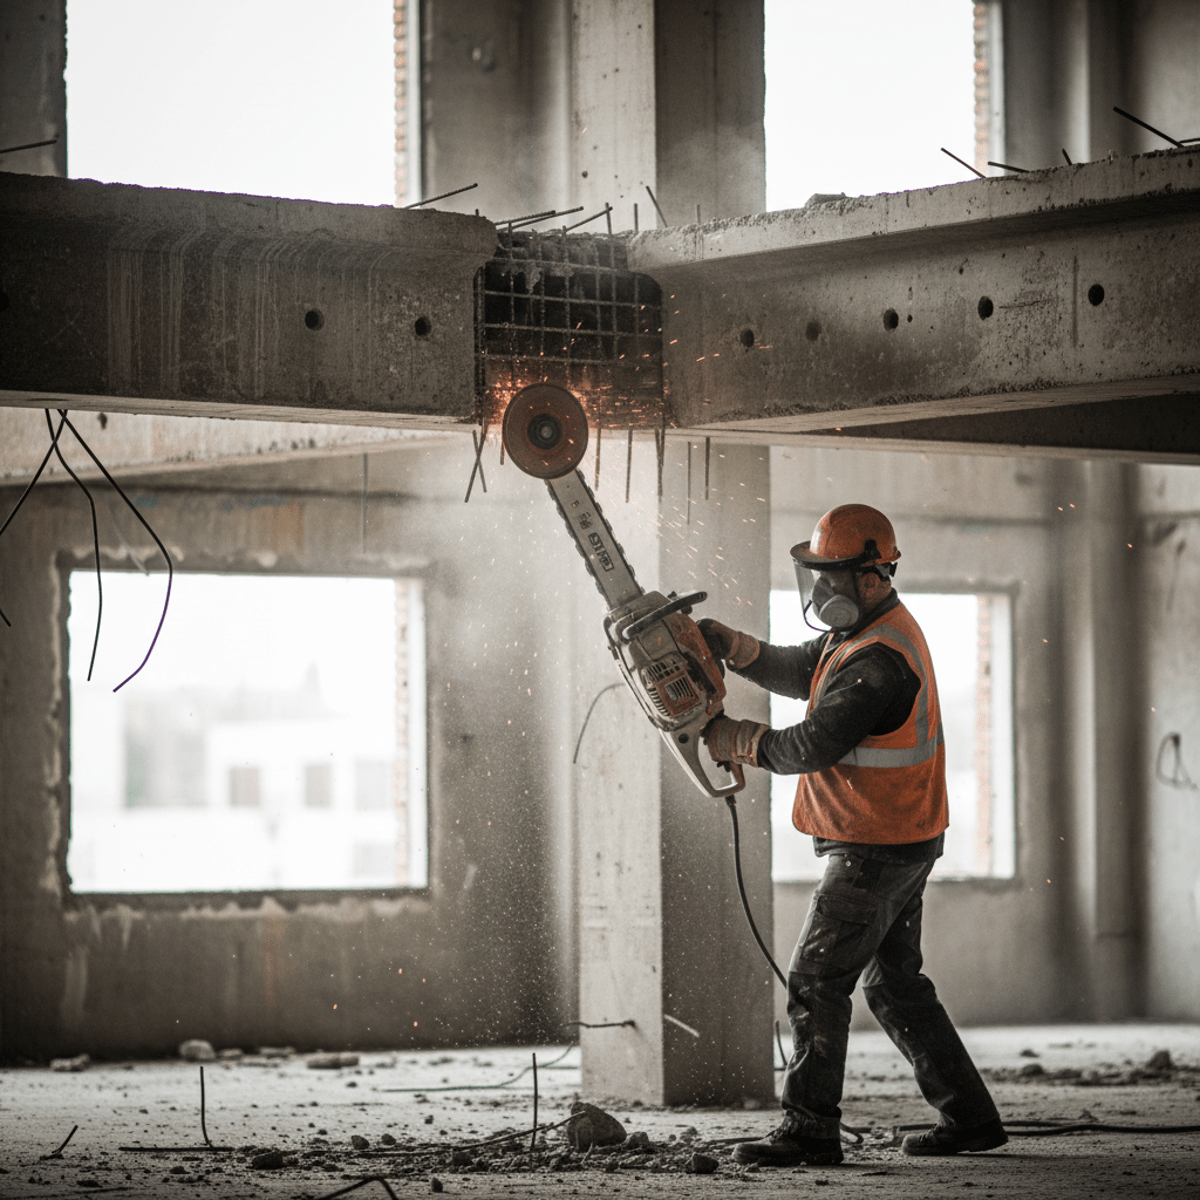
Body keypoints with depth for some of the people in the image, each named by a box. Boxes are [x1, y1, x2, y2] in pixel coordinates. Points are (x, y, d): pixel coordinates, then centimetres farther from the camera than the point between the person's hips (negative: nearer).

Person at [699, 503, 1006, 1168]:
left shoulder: (878, 662, -24)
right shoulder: (873, 628, 10)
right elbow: (798, 672, 17)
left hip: (875, 851, -11)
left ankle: (809, 1129, -9)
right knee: (895, 984, 16)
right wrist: (725, 643, 2)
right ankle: (969, 1117, 20)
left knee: (816, 979, -9)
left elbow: (813, 745, -27)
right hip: (902, 843, 11)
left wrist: (735, 739, -13)